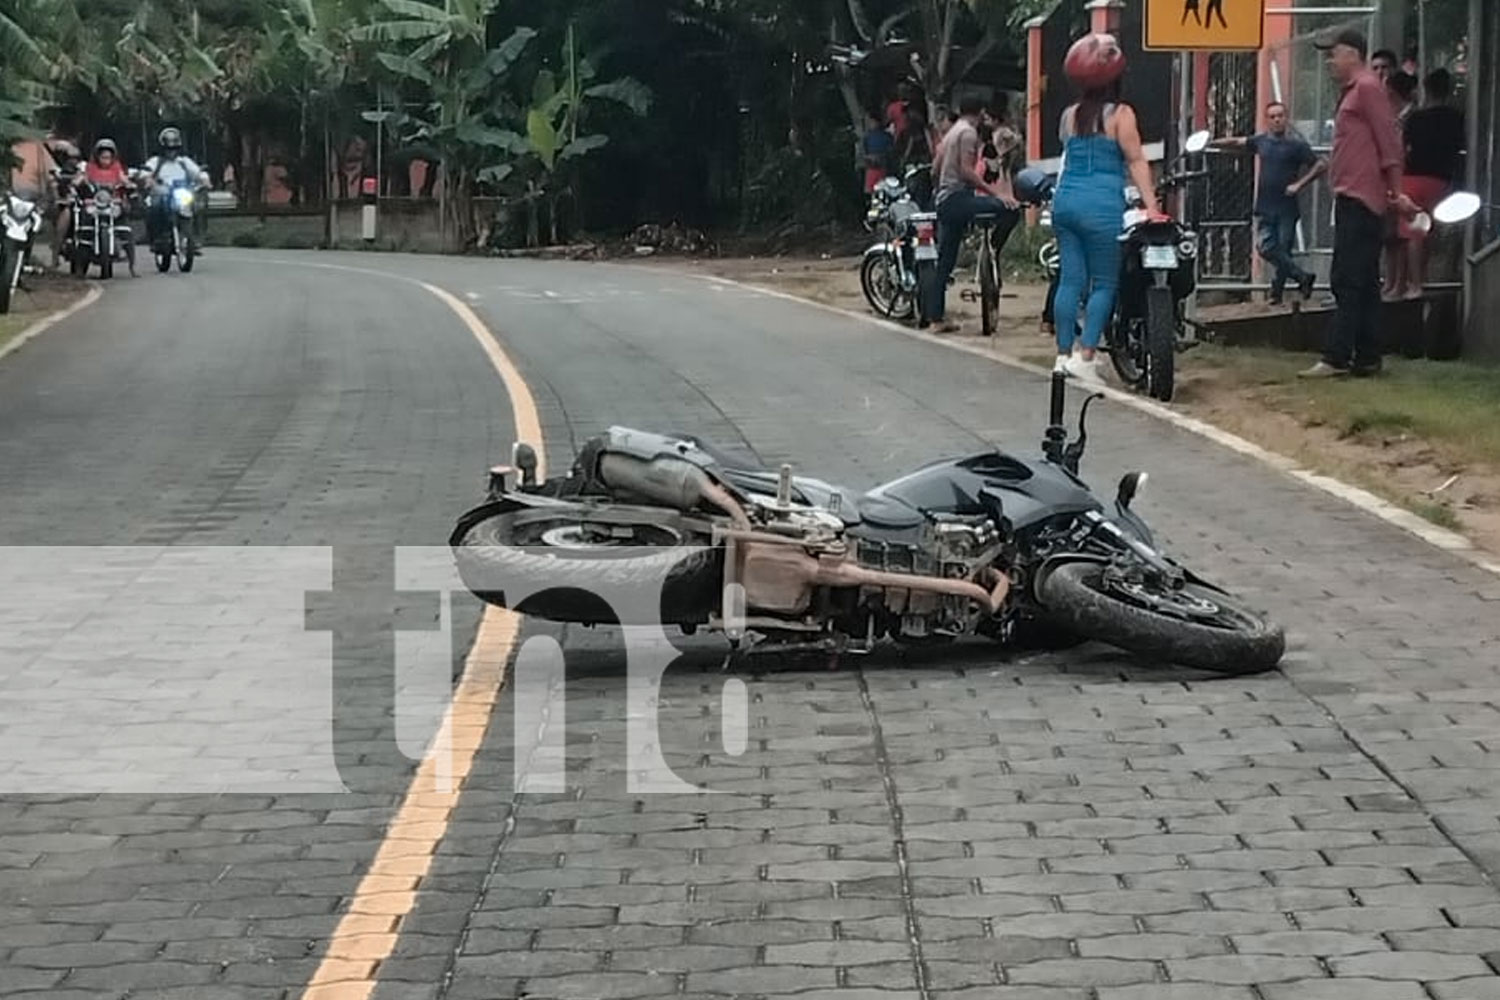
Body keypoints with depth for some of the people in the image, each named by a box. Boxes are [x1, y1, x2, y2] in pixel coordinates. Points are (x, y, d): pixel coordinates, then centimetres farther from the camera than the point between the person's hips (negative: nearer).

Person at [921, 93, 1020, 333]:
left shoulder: (952, 132, 21)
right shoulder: (969, 132, -7)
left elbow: (936, 167, 26)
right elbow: (966, 170, -17)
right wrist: (995, 192, -19)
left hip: (944, 201, 10)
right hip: (958, 197, -10)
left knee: (944, 263, 10)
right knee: (1011, 209, -21)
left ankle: (934, 316, 9)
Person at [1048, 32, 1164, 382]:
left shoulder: (1070, 115, 10)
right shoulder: (1120, 114, -5)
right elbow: (1136, 160, -10)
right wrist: (1151, 204, -12)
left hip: (1065, 200, 5)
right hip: (1101, 206, -5)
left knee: (1071, 279, 8)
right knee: (1104, 283, 2)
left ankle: (1063, 354, 10)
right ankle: (1086, 357, -6)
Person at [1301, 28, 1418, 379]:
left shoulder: (1367, 87, -9)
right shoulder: (1352, 91, 22)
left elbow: (1389, 140, -14)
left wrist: (1396, 192, -16)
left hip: (1359, 201, -10)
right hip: (1352, 200, 10)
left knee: (1349, 283, -12)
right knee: (1362, 284, 11)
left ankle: (1337, 358, -13)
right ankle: (1367, 358, 14)